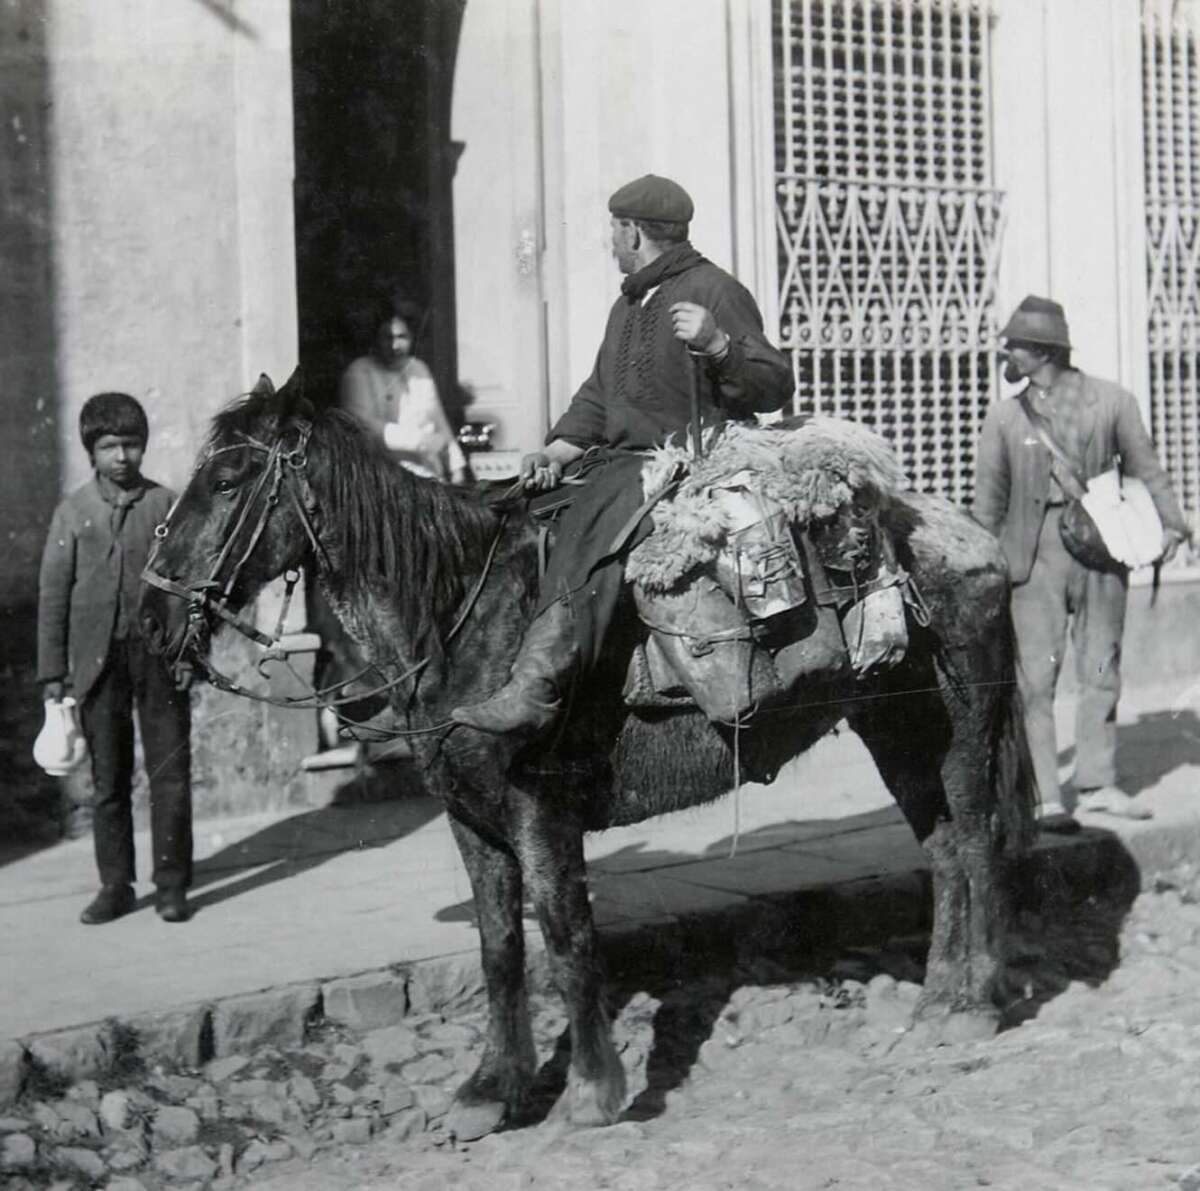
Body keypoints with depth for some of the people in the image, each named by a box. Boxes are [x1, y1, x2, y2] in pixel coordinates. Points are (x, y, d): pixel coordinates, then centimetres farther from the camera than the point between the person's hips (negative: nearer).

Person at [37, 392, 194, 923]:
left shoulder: (166, 504, 3)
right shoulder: (73, 512, 5)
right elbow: (53, 594, 5)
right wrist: (52, 671, 2)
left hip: (161, 654, -1)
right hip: (98, 659, 1)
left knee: (169, 770, 0)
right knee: (108, 776, 7)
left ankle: (171, 884, 8)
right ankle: (115, 885, 16)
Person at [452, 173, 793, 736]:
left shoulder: (715, 292, -4)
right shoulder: (627, 306, 24)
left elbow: (775, 388, -11)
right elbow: (596, 398, 25)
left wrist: (717, 344, -28)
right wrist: (556, 451, 7)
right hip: (621, 459, 10)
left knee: (594, 523, -32)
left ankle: (535, 690, -41)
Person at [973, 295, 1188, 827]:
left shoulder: (1111, 401, 2)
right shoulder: (1004, 416, 3)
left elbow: (1144, 466, 9)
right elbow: (989, 497, 7)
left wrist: (1168, 524, -2)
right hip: (1034, 558, -1)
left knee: (1101, 671, 8)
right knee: (1035, 678, -6)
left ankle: (1095, 783, 20)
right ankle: (1043, 797, -3)